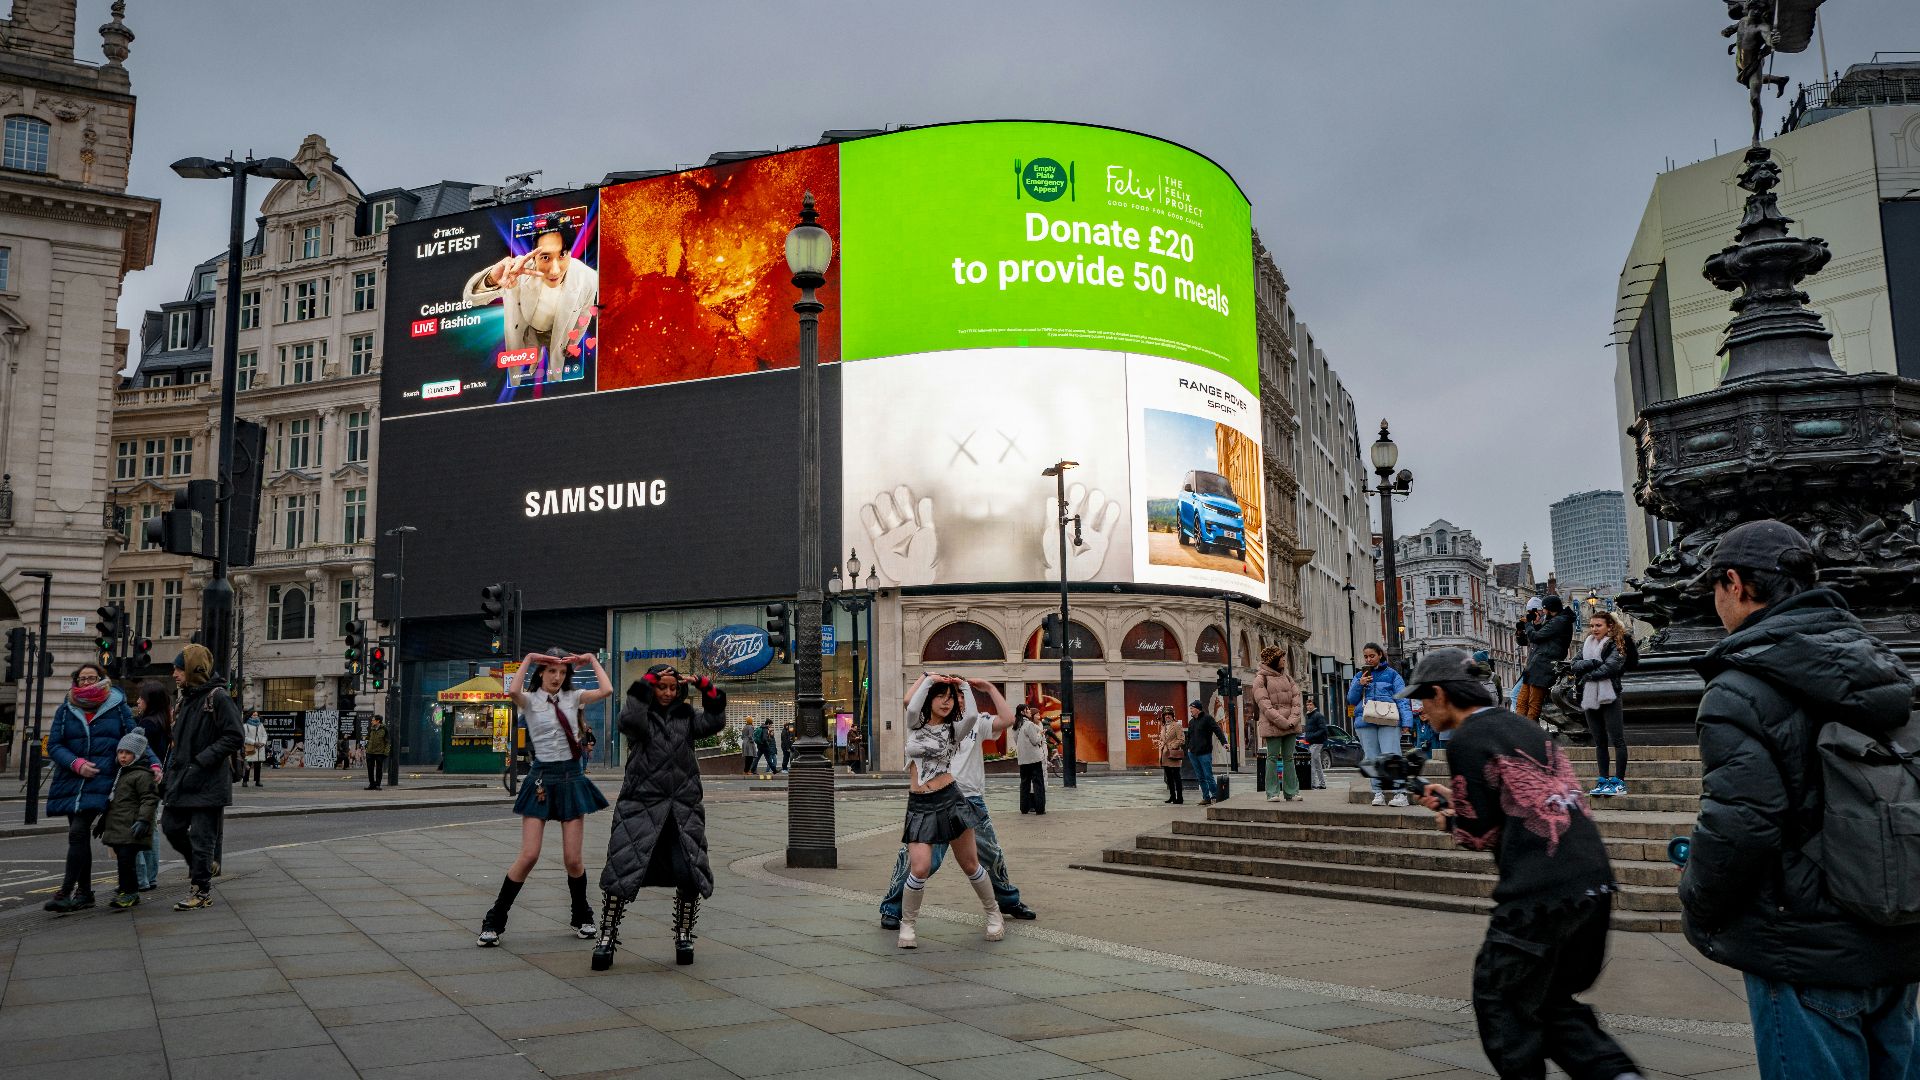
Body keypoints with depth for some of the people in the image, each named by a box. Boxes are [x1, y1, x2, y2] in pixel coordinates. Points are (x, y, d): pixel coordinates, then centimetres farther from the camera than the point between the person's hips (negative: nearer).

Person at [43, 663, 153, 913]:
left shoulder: (117, 707, 4)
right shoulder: (66, 710, 9)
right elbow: (54, 745, 6)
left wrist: (153, 763, -5)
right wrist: (76, 764, -10)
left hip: (99, 783, -4)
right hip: (70, 784, 4)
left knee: (78, 832, -16)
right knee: (80, 836, 10)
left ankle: (65, 892, -13)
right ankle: (85, 892, 19)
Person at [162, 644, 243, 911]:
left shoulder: (217, 698, -13)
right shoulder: (187, 699, 14)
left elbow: (235, 737, -18)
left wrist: (202, 760, -21)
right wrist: (168, 774, 16)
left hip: (208, 783, -8)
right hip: (183, 780, 9)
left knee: (201, 838, -2)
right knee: (171, 826, 12)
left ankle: (201, 893, 8)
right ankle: (201, 865, 33)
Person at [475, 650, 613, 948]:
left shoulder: (573, 698, 7)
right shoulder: (530, 700, 0)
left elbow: (606, 691, -11)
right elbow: (513, 692, -24)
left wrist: (592, 660, -1)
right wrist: (528, 659, -15)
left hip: (572, 779, 2)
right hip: (542, 779, -2)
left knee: (573, 859, 2)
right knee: (529, 857, -7)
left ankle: (581, 916, 25)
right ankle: (494, 921, 8)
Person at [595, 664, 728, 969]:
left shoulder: (686, 716, 13)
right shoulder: (641, 714, 3)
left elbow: (715, 722, -1)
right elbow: (629, 719, -19)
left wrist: (705, 687, -8)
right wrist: (647, 683, -15)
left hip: (684, 808, 3)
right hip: (641, 805, -3)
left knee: (690, 874, 0)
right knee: (621, 872, -7)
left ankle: (683, 935, 20)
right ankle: (606, 938, 9)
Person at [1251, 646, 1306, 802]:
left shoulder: (1287, 677, 17)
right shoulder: (1260, 679, -2)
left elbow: (1297, 698, 9)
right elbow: (1265, 705, -11)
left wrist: (1293, 720, -8)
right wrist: (1283, 722, -17)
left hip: (1291, 725, 5)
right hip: (1272, 726, -5)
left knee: (1289, 758, 7)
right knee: (1273, 758, -3)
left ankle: (1291, 792, 10)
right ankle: (1272, 793, 0)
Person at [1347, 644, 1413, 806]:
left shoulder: (1391, 674, 7)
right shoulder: (1359, 676, 16)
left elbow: (1401, 698, 1)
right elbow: (1351, 700, 12)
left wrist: (1406, 721, -9)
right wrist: (1360, 684, -4)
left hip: (1388, 721, -3)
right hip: (1365, 721, 3)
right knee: (1372, 759, 2)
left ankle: (1400, 793, -13)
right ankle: (1378, 793, 6)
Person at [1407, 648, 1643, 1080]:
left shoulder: (1467, 740, -9)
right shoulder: (1520, 725, 17)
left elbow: (1480, 833, -7)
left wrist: (1449, 821, 13)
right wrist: (1456, 799, 25)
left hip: (1540, 895, -9)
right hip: (1595, 884, 9)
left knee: (1500, 1001, 9)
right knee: (1549, 998, 21)